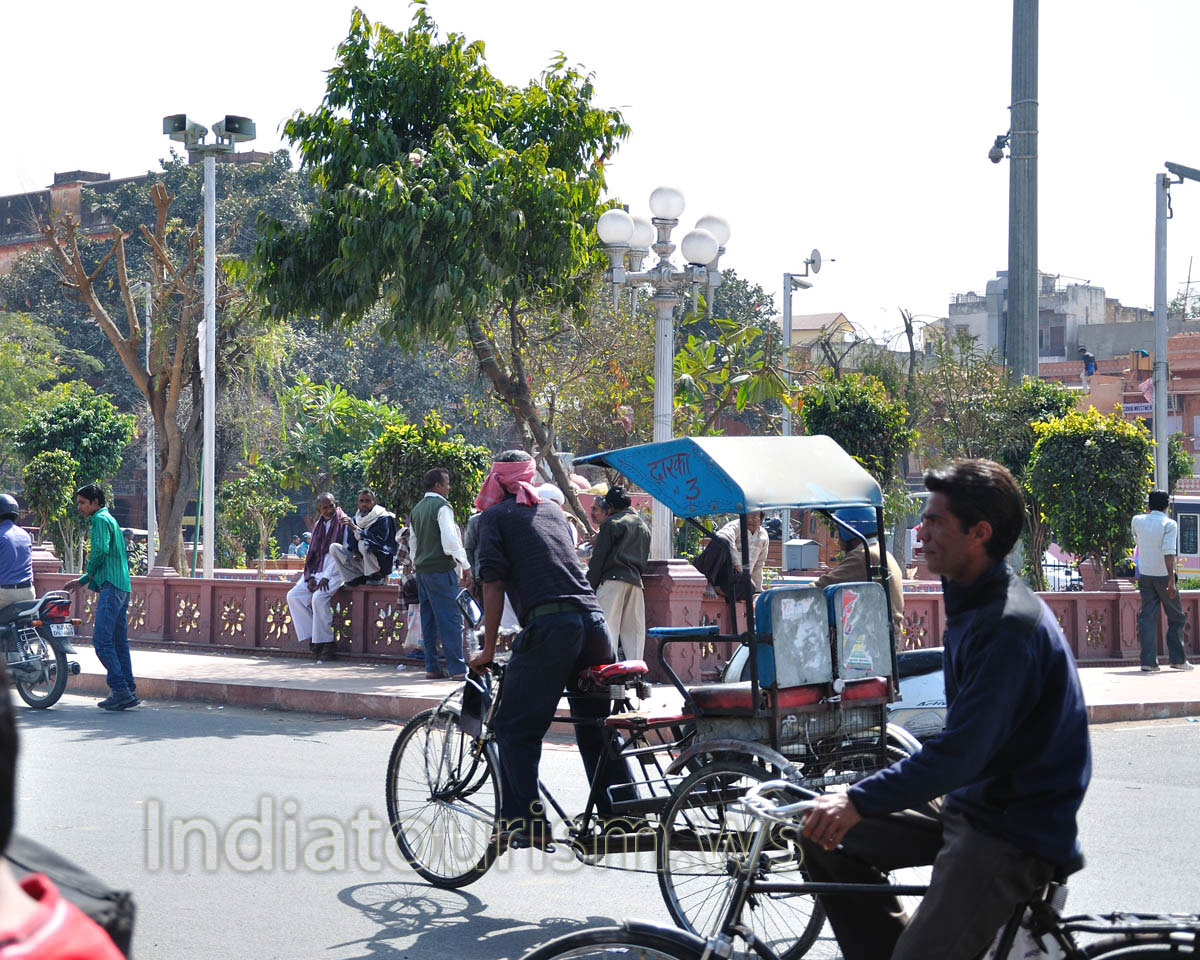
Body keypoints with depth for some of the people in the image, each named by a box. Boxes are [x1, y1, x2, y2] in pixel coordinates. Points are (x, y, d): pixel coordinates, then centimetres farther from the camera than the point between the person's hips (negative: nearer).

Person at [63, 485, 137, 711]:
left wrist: (89, 572, -4)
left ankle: (120, 689, -16)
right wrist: (82, 581, 28)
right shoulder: (111, 520, 24)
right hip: (122, 587, 10)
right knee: (119, 642, 9)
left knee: (102, 641, -12)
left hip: (111, 587, -10)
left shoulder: (100, 520, -6)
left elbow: (101, 550, -22)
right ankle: (129, 691, 8)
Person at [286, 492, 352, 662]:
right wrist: (310, 577, -1)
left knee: (319, 597, -31)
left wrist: (326, 577, -18)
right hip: (317, 572, 7)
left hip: (334, 573, -7)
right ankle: (313, 636, -11)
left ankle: (325, 642, -23)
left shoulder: (343, 524, -3)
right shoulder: (319, 527, 18)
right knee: (293, 596, -11)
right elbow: (312, 554, 15)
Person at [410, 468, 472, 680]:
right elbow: (450, 540, -18)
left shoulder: (416, 510, 16)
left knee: (429, 620, 9)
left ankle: (431, 667, 10)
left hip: (422, 570, 9)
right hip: (441, 570, -9)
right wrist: (465, 567, -12)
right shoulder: (442, 507, -10)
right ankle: (457, 668, -12)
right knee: (451, 618, -9)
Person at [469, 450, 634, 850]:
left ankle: (528, 825, -6)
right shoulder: (552, 510, 26)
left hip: (549, 626, -6)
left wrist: (489, 648, 5)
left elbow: (494, 585, 1)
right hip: (594, 621, 6)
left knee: (514, 729, 1)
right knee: (597, 730, 16)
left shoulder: (494, 516, 9)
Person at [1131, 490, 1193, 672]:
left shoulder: (1137, 521, 3)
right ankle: (1177, 659, 13)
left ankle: (1148, 661, -5)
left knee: (1147, 618, 3)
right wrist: (1171, 581, -22)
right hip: (1163, 575, -4)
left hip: (1144, 576, 4)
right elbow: (1169, 553, -20)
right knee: (1176, 618, 11)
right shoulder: (1169, 524, -11)